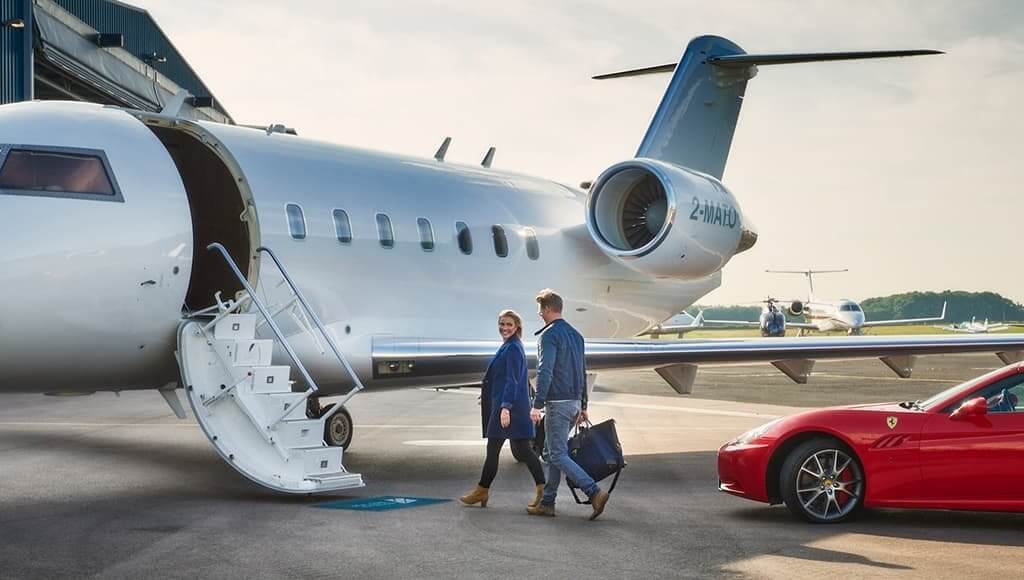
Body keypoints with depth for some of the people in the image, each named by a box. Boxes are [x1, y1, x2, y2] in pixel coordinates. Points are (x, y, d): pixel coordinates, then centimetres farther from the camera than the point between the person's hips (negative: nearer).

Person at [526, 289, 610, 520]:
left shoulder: (549, 335, -12)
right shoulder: (575, 335, 16)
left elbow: (544, 372, -21)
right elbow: (583, 373, 19)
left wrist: (537, 405, -21)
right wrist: (583, 405, 24)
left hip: (557, 403, -9)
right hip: (574, 402, 9)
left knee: (558, 455, -7)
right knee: (554, 451, 14)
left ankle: (595, 492, -17)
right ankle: (547, 502, 15)